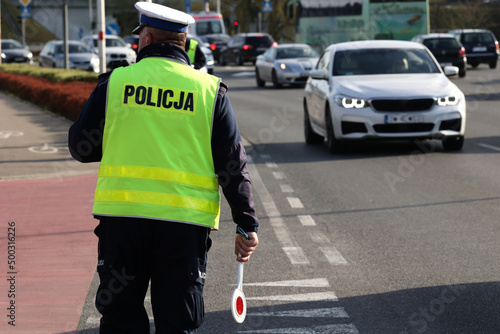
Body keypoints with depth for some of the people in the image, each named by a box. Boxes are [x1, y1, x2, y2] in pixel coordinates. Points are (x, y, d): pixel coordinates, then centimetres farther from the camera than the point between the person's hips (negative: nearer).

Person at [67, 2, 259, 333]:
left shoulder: (114, 82, 2)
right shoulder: (211, 91, 3)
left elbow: (81, 147, 8)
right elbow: (233, 165, 1)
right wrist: (247, 224, 6)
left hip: (121, 215, 0)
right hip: (185, 221, 0)